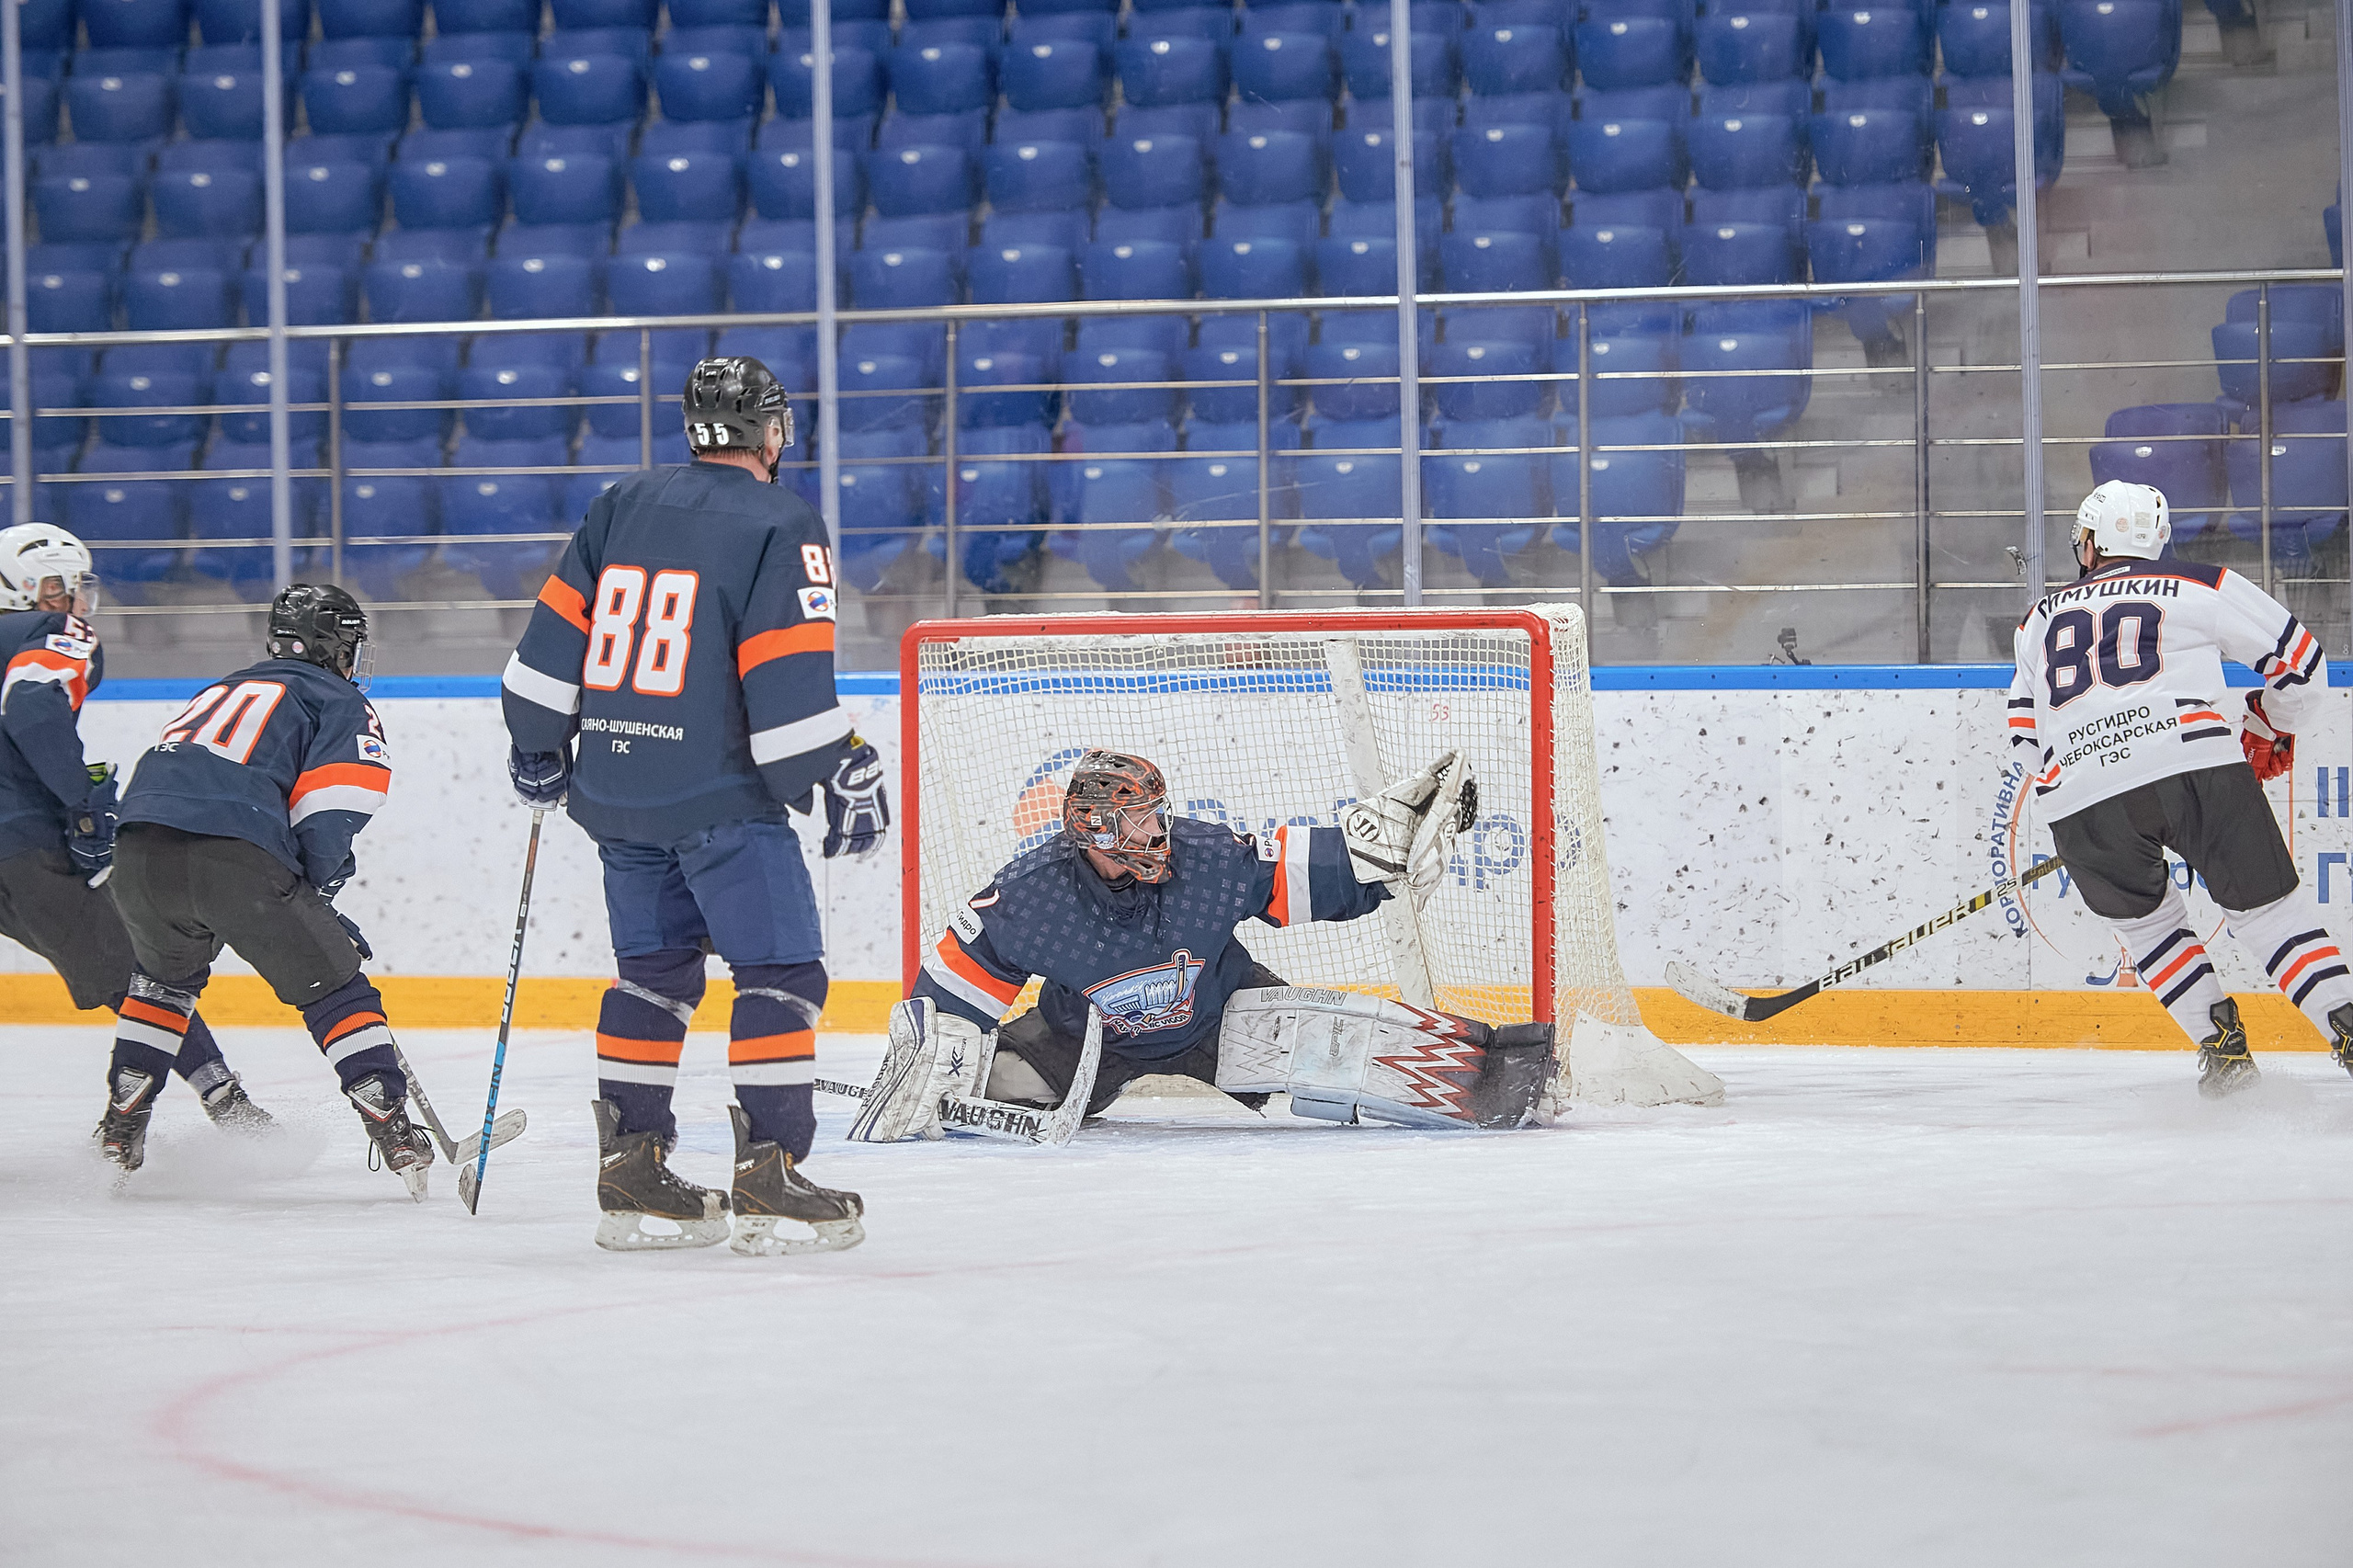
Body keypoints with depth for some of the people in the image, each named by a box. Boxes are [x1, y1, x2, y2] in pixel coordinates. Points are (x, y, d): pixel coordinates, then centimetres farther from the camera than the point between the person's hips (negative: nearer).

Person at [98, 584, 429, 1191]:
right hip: (237, 860, -6)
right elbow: (328, 815, -1)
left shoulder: (221, 690, 37)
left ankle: (120, 1131, 32)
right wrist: (315, 890, 17)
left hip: (140, 847, 6)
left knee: (165, 976, 33)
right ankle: (393, 1134, 2)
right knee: (334, 989, 9)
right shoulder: (341, 704, 16)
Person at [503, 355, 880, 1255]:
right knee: (781, 972, -2)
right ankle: (769, 1179, -9)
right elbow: (790, 677, -15)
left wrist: (538, 746, 22)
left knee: (655, 971, 16)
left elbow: (556, 633, 12)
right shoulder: (780, 526, -8)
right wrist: (843, 776, -10)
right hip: (719, 795, -7)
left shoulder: (623, 506, 11)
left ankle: (630, 1176, 14)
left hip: (614, 785, 7)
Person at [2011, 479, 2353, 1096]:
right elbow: (2299, 659, 20)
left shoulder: (2042, 617, 29)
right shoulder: (2202, 585, 20)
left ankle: (2223, 1048, 12)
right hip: (2197, 764, -1)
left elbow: (2025, 730, 33)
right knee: (2265, 907, 7)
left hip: (2079, 797, 2)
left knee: (2145, 922, 23)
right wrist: (2270, 734, 36)